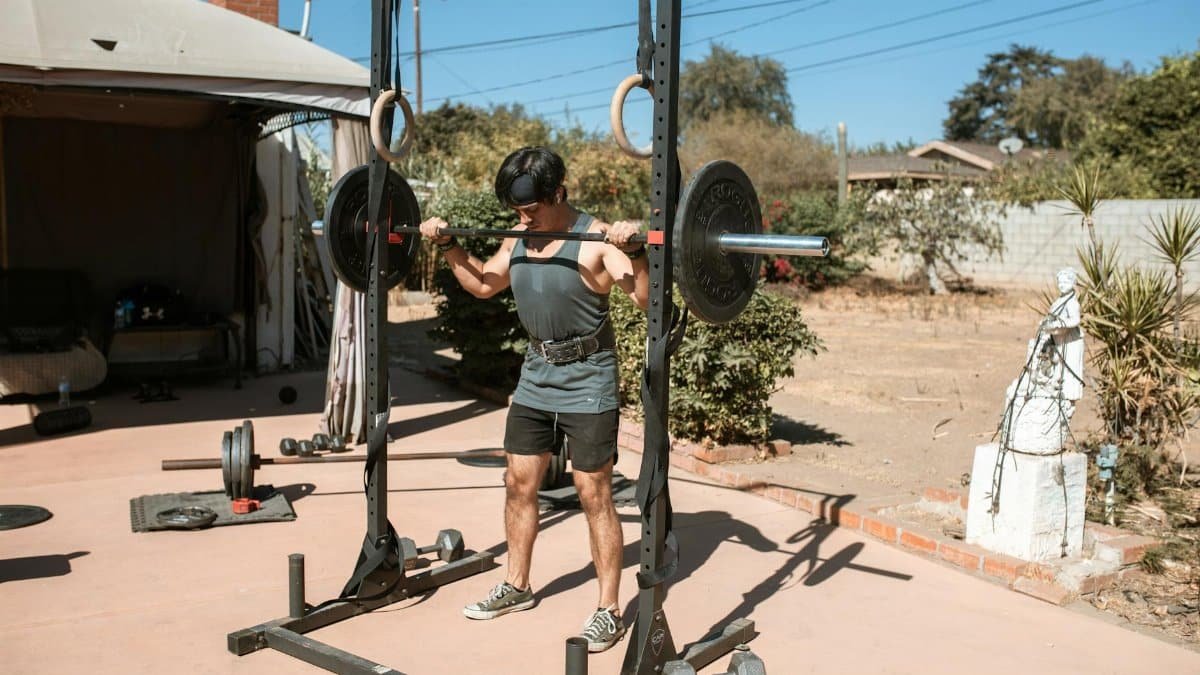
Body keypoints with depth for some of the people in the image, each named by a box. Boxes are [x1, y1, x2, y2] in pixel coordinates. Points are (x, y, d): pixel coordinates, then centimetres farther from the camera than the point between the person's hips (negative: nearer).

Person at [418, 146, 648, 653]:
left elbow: (646, 298, -26)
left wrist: (634, 250, -41)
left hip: (587, 383, -7)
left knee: (594, 496, -1)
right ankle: (516, 585, 32)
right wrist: (448, 246, 12)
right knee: (518, 484, 14)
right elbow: (482, 284, 21)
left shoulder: (596, 239, -18)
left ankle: (608, 611, 12)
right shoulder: (518, 241, 4)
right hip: (535, 378, 7)